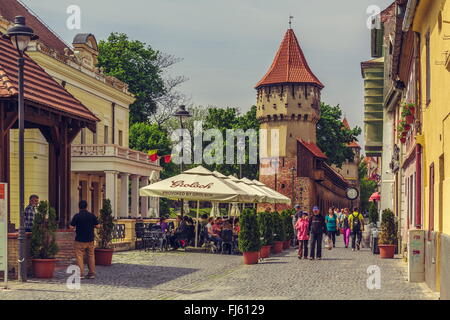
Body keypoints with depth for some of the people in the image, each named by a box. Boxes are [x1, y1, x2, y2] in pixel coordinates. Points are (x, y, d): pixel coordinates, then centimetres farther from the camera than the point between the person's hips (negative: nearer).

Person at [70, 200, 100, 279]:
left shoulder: (77, 216, -9)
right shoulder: (92, 215, -1)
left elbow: (71, 227, -8)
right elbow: (98, 226, 2)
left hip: (80, 240, -3)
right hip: (90, 240, 3)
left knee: (79, 256, 1)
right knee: (91, 256, 12)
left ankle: (80, 274, -5)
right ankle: (92, 273, 14)